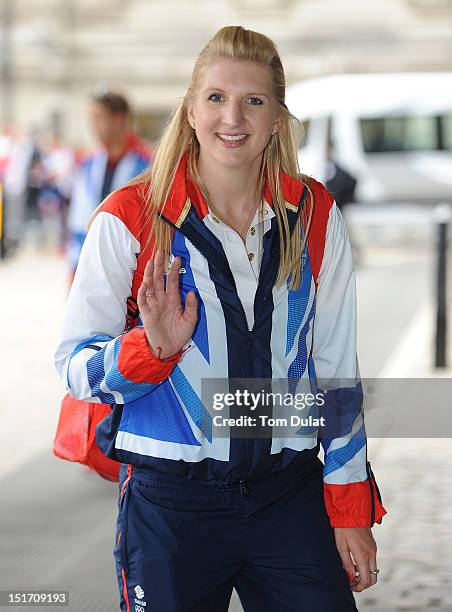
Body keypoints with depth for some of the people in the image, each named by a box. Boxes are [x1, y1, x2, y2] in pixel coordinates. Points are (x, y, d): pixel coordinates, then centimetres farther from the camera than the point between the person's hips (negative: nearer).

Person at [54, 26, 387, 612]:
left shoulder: (314, 217, 1)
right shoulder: (130, 218, -7)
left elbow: (337, 368, 7)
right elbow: (73, 364, -5)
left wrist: (351, 510, 6)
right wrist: (154, 347, -25)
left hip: (289, 494, 2)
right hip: (169, 503, -2)